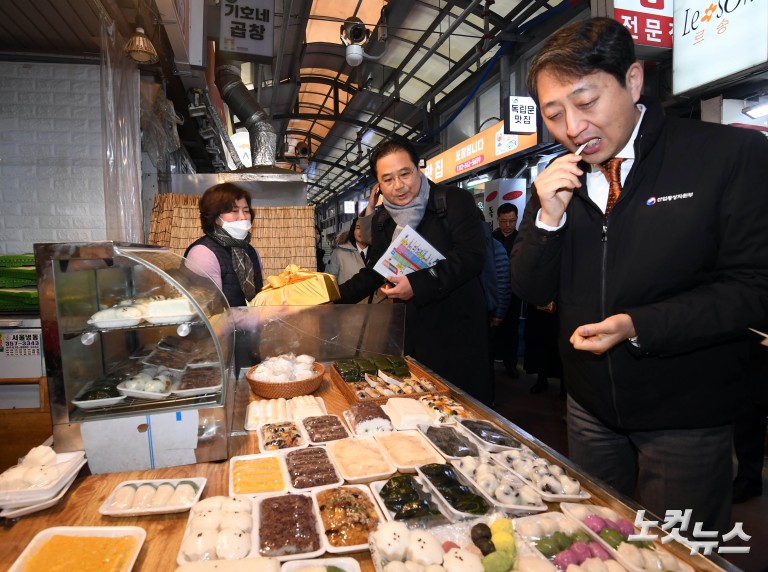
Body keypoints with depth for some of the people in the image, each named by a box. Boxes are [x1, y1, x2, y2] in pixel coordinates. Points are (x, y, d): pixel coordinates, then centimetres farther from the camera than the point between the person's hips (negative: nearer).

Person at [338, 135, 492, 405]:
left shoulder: (456, 201, -7)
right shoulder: (381, 220, 11)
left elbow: (470, 256, -18)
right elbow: (374, 272, 18)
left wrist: (417, 285, -26)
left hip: (457, 332, -4)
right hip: (413, 334, 5)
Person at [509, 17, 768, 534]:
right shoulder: (559, 181, -1)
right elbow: (533, 291, -2)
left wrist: (637, 326, -27)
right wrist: (548, 218, -18)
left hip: (686, 418, -3)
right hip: (591, 407, 4)